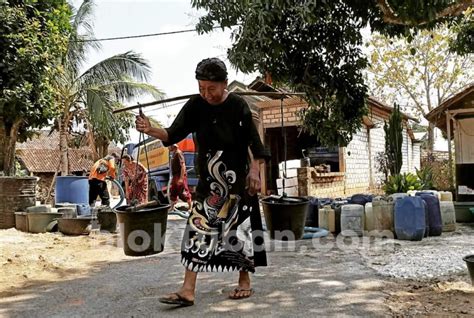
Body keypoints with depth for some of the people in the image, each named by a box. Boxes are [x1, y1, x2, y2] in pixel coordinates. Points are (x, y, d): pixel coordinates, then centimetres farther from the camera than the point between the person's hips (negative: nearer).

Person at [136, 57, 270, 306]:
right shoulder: (195, 106, -1)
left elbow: (253, 140, -4)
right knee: (197, 231, -2)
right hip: (208, 182, 3)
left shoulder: (238, 105, -8)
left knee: (240, 229, 4)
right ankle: (187, 290, 0)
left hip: (237, 180, -3)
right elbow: (174, 135, -5)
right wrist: (151, 130, -22)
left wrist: (254, 170, -11)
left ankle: (244, 281, 24)